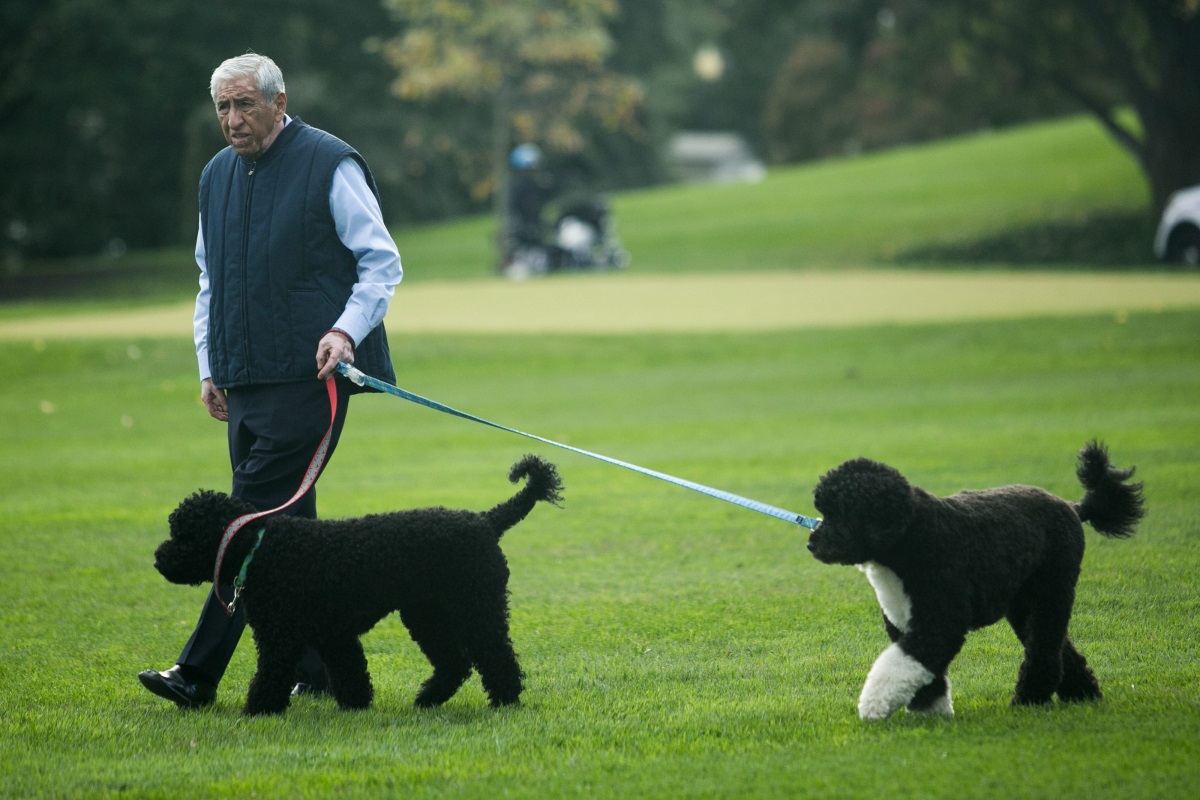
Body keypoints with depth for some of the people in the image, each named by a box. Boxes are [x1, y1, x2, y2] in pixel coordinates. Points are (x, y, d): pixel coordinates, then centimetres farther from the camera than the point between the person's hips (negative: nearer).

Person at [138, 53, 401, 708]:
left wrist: (347, 331, -16)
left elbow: (381, 262, -3)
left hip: (308, 376, -7)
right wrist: (209, 366, 18)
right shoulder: (217, 176, 17)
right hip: (244, 382, 7)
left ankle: (199, 674, -14)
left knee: (257, 515, -11)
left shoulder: (329, 165, -4)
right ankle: (316, 668, 14)